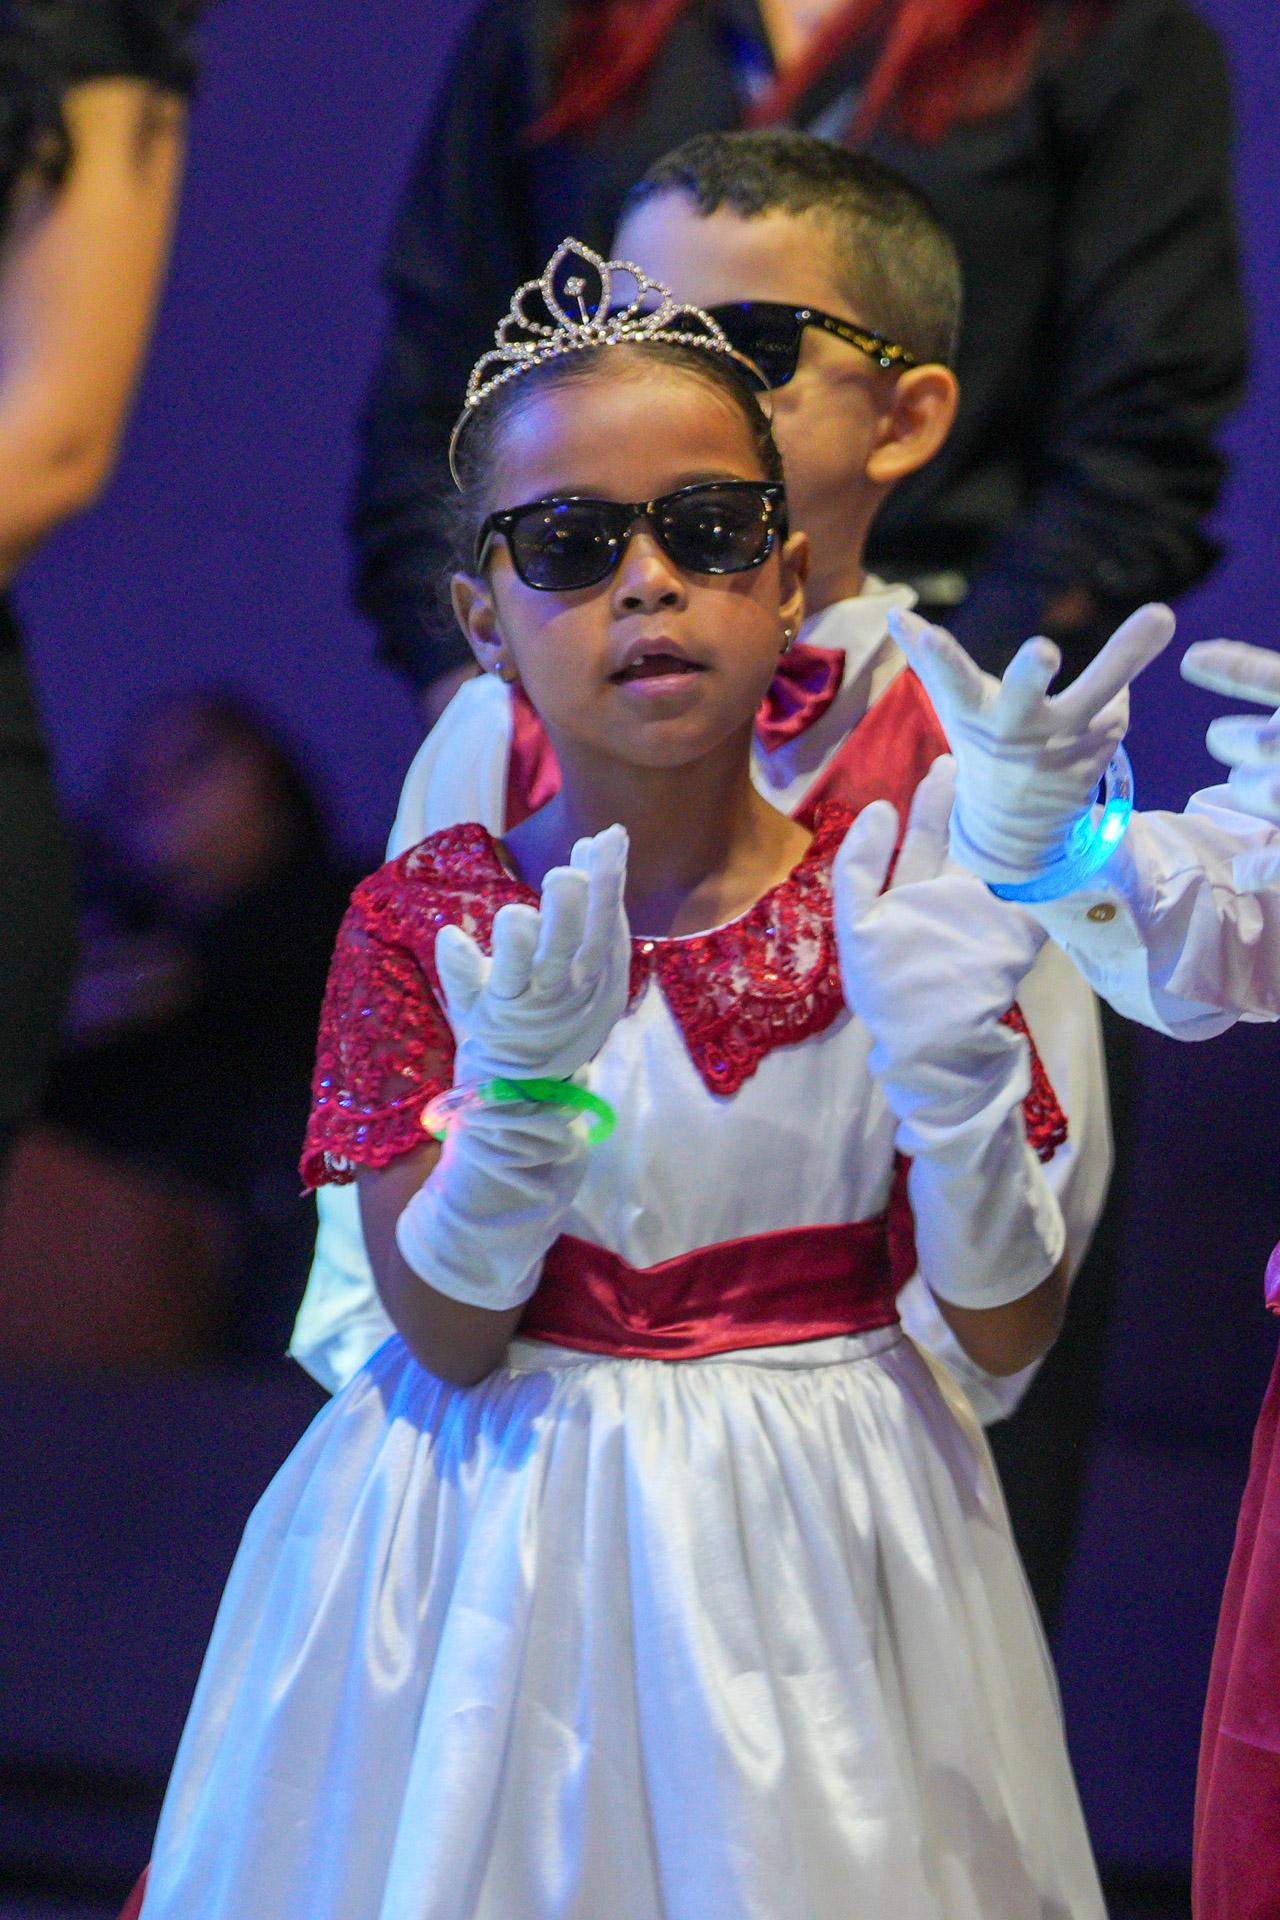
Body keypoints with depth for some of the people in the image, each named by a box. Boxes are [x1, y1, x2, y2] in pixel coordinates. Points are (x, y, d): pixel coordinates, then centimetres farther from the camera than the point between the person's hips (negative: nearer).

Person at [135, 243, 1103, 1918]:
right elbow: (448, 1338, -10)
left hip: (809, 1529, 1)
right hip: (508, 1535, 0)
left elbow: (1010, 1331, -6)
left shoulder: (888, 899, -6)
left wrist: (947, 1055, -21)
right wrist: (520, 1089, -26)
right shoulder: (425, 921, -6)